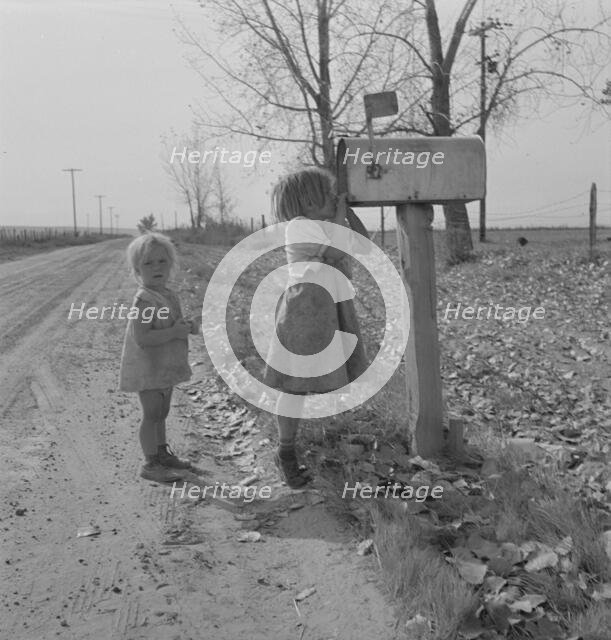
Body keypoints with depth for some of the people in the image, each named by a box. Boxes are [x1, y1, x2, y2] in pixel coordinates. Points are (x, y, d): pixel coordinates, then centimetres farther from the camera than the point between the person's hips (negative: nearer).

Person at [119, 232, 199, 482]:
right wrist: (175, 332, -28)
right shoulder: (143, 300, -22)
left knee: (161, 412, 20)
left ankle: (162, 454, 34)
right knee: (152, 414, -2)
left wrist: (188, 325, -1)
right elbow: (142, 338, -29)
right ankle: (151, 465, 7)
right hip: (148, 368, -9)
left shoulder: (169, 296, 6)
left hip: (165, 366, 9)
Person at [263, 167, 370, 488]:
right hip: (306, 307, -9)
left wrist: (346, 211, 12)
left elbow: (364, 244, 15)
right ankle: (285, 453, 15)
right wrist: (340, 215, -7)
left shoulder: (325, 225, 15)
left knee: (331, 382, 11)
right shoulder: (299, 225, -11)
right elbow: (339, 256, -17)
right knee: (296, 386, 0)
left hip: (335, 309, 9)